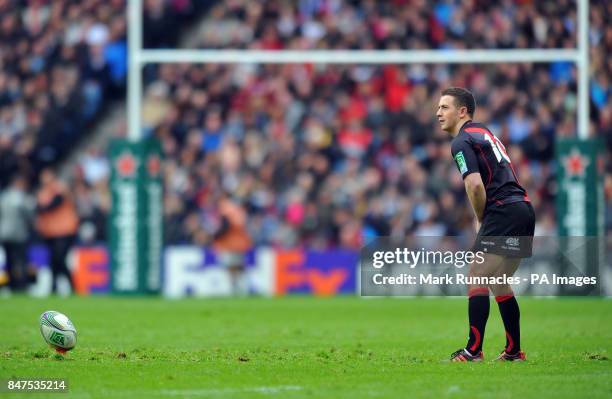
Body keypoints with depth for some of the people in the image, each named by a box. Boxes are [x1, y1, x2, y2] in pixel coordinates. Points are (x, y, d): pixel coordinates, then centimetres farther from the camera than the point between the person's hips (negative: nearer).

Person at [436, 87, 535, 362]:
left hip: (503, 213, -9)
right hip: (523, 208, 9)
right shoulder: (484, 133, 22)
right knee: (498, 282, 16)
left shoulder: (462, 141, -8)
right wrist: (485, 219, 18)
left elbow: (475, 184, -20)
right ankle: (514, 351, 16)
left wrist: (480, 219, -4)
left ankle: (473, 350, -13)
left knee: (476, 278, -9)